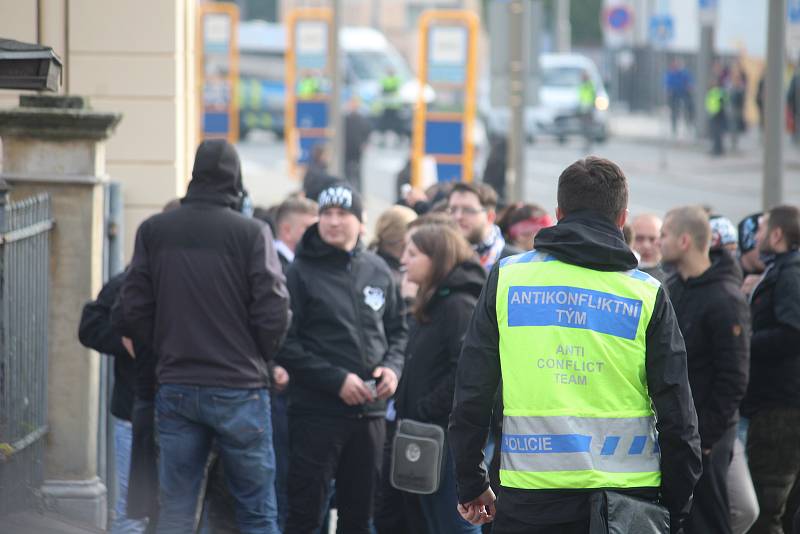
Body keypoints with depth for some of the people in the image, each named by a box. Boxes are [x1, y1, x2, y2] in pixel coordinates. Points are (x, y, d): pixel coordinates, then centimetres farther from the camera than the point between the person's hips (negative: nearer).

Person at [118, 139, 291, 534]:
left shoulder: (153, 231, 2)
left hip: (175, 387, 3)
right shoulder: (251, 234, -8)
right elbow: (273, 312, -10)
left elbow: (134, 310, 1)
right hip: (239, 390, -3)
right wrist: (257, 359, 8)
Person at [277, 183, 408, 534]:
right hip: (317, 410, -5)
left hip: (370, 410, 5)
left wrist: (392, 366, -1)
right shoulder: (301, 272, -6)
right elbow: (287, 345, -11)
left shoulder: (377, 271, 10)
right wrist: (336, 380, -17)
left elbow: (397, 330, 19)